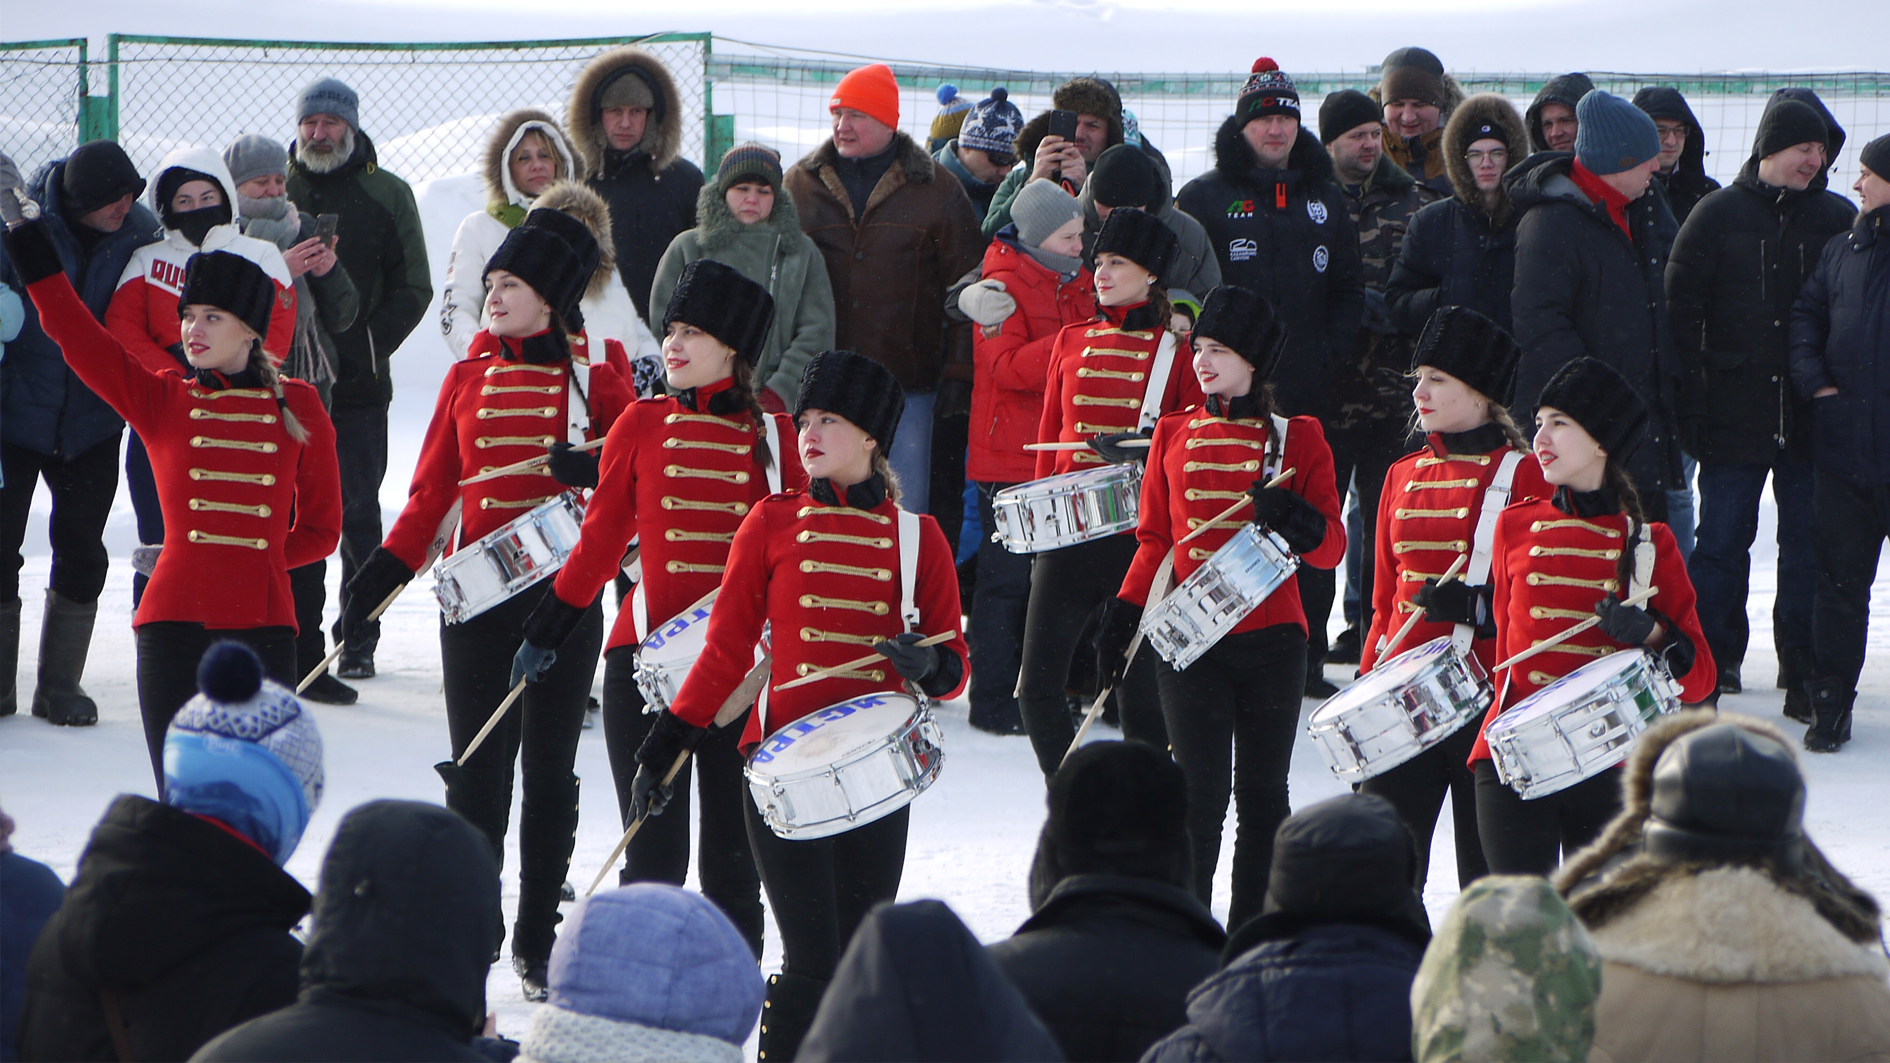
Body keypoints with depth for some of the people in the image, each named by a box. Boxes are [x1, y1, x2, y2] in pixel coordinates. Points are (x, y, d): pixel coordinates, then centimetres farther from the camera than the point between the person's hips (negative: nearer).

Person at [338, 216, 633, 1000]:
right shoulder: (467, 379, 8)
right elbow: (433, 489, 8)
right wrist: (387, 567, -2)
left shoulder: (594, 380, 1)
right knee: (477, 767, 2)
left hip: (564, 591, -2)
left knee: (549, 766, 6)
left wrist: (596, 466, -21)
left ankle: (538, 941, 15)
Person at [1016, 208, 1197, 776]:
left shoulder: (1176, 350, 1)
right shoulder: (1072, 341, 11)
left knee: (1138, 682, 2)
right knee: (1037, 686, -3)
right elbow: (1050, 435, 16)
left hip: (1137, 532, -3)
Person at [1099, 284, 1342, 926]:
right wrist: (1125, 610, 2)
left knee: (1262, 794, 7)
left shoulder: (1298, 438, 3)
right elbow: (1155, 541, 14)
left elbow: (1331, 548, -1)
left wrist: (1296, 520, -22)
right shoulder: (1174, 433, 10)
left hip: (1271, 638, 0)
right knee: (1201, 791, -5)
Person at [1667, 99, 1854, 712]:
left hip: (1811, 413, 2)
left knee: (1809, 547, 3)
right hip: (1735, 410, -2)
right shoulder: (1718, 214, 2)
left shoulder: (1837, 221, 7)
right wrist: (1691, 397, -6)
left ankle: (1804, 673, 10)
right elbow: (1680, 307, 0)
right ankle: (1712, 659, 12)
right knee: (1722, 541, 1)